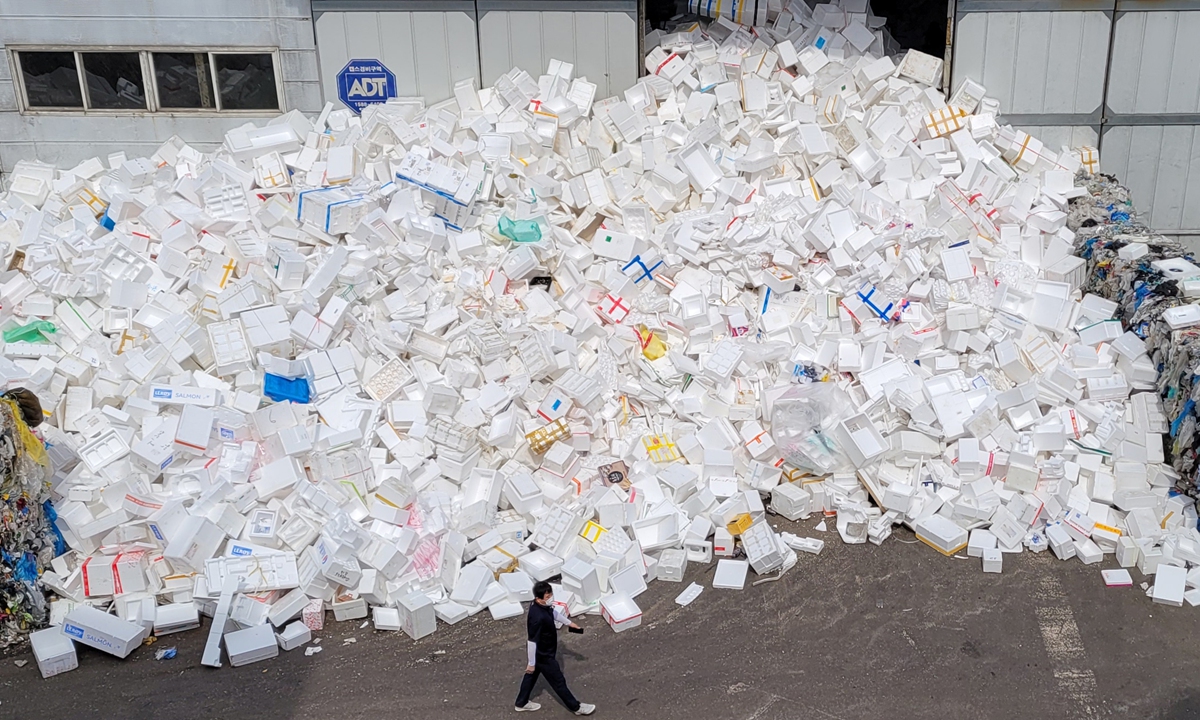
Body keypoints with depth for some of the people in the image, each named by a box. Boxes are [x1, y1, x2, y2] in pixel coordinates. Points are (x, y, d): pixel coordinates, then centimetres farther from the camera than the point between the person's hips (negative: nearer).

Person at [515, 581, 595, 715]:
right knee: (558, 681, 11)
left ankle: (521, 703, 46)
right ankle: (576, 707, 29)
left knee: (532, 675, 27)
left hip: (541, 652, 9)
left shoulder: (543, 605, -12)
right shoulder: (538, 617, -40)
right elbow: (532, 642, -30)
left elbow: (553, 612, 11)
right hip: (543, 656, -9)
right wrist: (531, 663, -20)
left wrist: (569, 623, 20)